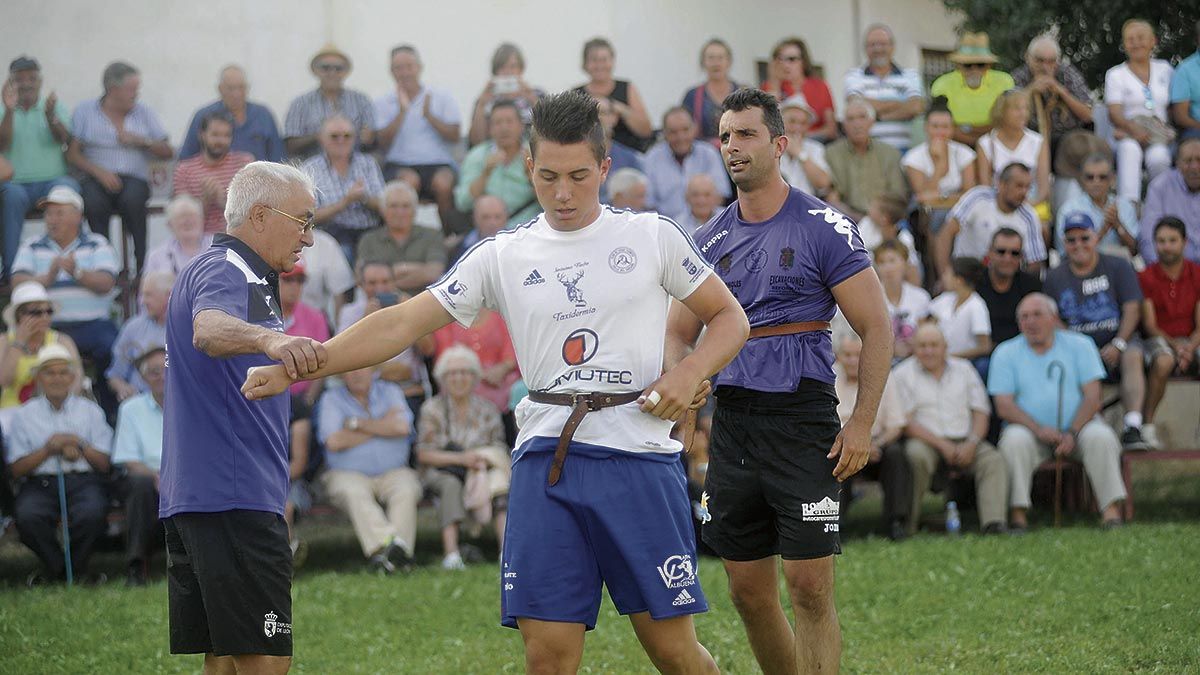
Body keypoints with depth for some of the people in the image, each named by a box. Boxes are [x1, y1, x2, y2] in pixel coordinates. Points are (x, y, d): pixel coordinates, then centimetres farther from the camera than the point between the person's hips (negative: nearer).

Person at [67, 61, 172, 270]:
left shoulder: (143, 112, 17)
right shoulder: (85, 111, 10)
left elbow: (167, 152, 15)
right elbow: (72, 154, 1)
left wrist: (142, 141, -2)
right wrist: (99, 172, -14)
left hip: (134, 178, 1)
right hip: (97, 177, -1)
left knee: (132, 198, -34)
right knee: (94, 202, -35)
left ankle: (141, 266, -28)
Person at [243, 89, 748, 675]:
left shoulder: (652, 236, 6)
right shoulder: (503, 257, 9)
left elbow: (729, 317, 14)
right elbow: (401, 324, 5)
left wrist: (689, 374, -6)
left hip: (639, 456, -1)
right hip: (545, 457, 1)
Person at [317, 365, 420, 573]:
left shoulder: (390, 392, 12)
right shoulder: (331, 399, 6)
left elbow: (402, 427, -7)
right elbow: (334, 442, -10)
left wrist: (356, 423, -5)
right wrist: (382, 425, -2)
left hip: (392, 472, 2)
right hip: (348, 473, -2)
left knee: (406, 490, -30)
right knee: (354, 493, -34)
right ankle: (388, 542, -52)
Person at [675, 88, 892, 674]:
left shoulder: (823, 228, -3)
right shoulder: (712, 238, 12)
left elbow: (876, 328, -3)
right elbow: (679, 333, 18)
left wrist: (862, 424, -10)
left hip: (802, 416, -5)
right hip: (731, 422, 5)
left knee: (810, 587, -9)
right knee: (748, 591, 8)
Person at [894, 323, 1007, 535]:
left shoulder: (963, 369, 15)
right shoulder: (902, 375, 5)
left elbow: (981, 412, 11)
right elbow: (906, 422, -5)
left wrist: (971, 444, -9)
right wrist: (941, 445, -14)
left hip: (964, 442, 3)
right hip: (926, 442, -3)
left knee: (994, 460, -24)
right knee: (917, 455, -36)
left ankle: (993, 522, -36)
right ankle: (909, 523, -25)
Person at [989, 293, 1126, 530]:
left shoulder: (1079, 345, 7)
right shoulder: (1005, 353, 7)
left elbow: (1092, 397, -1)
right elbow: (1003, 406, -3)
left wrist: (1072, 433, -17)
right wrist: (1038, 429, -20)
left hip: (1077, 426, 0)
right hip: (1031, 430, 0)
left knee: (1100, 436, -29)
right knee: (1014, 439, -32)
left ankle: (1111, 510, -29)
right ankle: (1018, 513, -31)